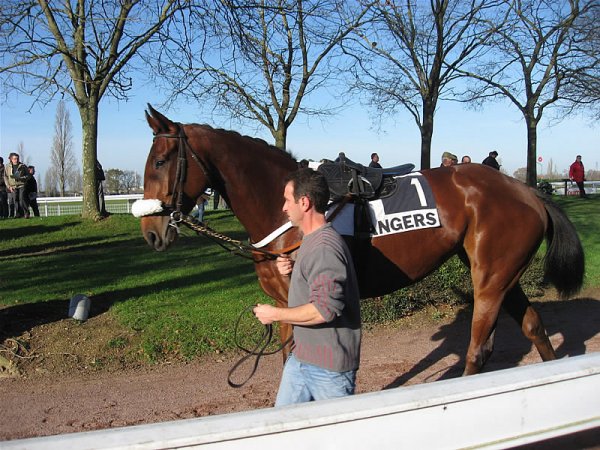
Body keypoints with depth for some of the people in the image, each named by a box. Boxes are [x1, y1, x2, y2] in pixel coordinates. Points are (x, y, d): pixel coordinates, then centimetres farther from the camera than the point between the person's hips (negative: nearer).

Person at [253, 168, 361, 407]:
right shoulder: (311, 240, 10)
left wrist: (275, 314, -20)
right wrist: (293, 271, 1)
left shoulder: (325, 248, -24)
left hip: (329, 366, -10)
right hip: (301, 356, 10)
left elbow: (325, 309, -30)